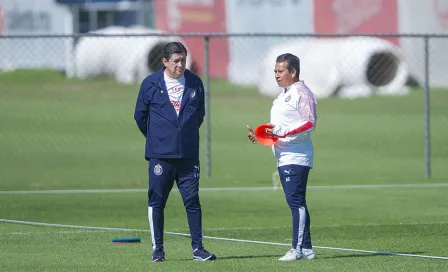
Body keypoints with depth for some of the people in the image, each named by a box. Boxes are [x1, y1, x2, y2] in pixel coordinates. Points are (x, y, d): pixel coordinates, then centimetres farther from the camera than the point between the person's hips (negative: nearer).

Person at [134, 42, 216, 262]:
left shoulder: (194, 83, 5)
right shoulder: (151, 84, -1)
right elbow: (140, 116, 10)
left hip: (188, 155, 2)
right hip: (160, 155, -2)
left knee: (192, 201, 1)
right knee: (156, 202, 0)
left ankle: (198, 248, 5)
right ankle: (157, 249, 8)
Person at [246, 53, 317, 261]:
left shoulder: (301, 93, -9)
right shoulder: (283, 95, 22)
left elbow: (309, 123, -18)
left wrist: (282, 132, -23)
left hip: (296, 157, -10)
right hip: (284, 157, 10)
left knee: (296, 202, -12)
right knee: (296, 203, 9)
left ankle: (298, 248, -13)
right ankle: (306, 248, 11)